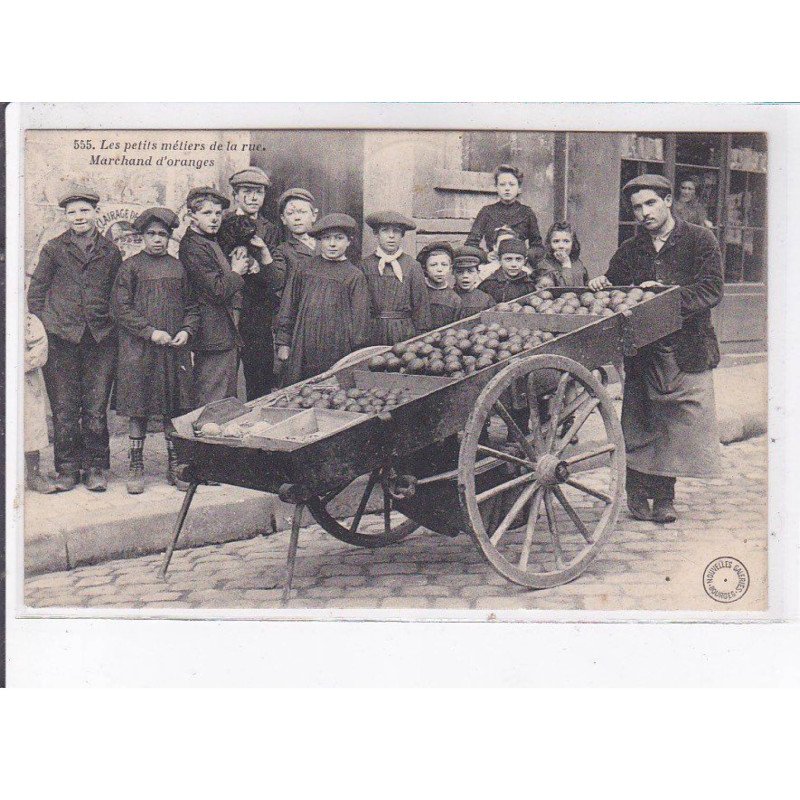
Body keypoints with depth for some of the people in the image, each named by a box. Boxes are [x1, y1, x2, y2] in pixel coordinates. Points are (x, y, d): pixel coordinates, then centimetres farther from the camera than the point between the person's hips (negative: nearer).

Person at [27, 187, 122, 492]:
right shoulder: (54, 249, 8)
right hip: (60, 338, 0)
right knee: (64, 408, 2)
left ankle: (96, 467, 13)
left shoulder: (110, 252, 11)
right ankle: (68, 468, 13)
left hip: (100, 338, 1)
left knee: (96, 408, 1)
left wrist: (115, 328, 8)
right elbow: (36, 292, 8)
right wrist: (39, 330, 0)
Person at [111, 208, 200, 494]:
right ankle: (136, 468, 12)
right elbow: (120, 308, -5)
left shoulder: (178, 267, 10)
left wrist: (186, 330, -4)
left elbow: (191, 306, 14)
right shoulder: (131, 266, 0)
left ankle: (175, 467, 16)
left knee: (175, 409, 6)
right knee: (138, 410, 2)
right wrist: (150, 331, -13)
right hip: (139, 352, -3)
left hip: (175, 350, 3)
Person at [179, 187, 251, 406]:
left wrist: (240, 263, 3)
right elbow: (218, 291, -22)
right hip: (216, 336, -10)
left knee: (228, 403, 15)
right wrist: (236, 272, -5)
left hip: (228, 335, 10)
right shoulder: (192, 246, -15)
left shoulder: (211, 242, 17)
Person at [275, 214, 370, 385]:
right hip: (303, 348, 2)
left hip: (337, 349, -1)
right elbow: (288, 307, 10)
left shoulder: (355, 276, 3)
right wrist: (283, 343, 6)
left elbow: (359, 318, 4)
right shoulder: (304, 269, 7)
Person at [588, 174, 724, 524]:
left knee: (679, 426, -1)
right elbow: (613, 291, 20)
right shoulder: (629, 250, 12)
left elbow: (711, 291, -9)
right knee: (638, 425, 3)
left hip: (687, 352, -2)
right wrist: (600, 286, -4)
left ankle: (663, 496, 10)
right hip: (641, 350, 3)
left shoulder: (700, 240, 1)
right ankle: (638, 494, 14)